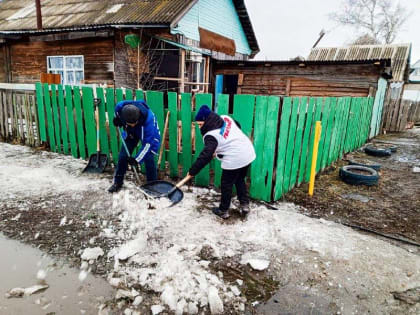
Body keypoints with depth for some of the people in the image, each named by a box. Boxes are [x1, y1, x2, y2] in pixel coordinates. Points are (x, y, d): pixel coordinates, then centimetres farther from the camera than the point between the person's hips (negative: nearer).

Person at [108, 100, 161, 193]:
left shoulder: (148, 118, -43)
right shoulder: (120, 107, -33)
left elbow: (148, 142, -34)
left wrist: (137, 159, -33)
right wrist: (116, 119, -16)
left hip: (150, 134, -4)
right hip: (131, 133, 4)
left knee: (148, 158, -16)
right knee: (123, 156, 1)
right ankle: (117, 182, 20)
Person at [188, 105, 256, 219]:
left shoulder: (211, 135, -17)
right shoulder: (225, 118, 4)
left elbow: (205, 156, -23)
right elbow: (237, 126, 22)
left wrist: (192, 171, -15)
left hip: (234, 160, -8)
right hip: (248, 152, 8)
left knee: (227, 185, 11)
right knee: (240, 180, 25)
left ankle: (223, 211, 25)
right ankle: (245, 205, 27)